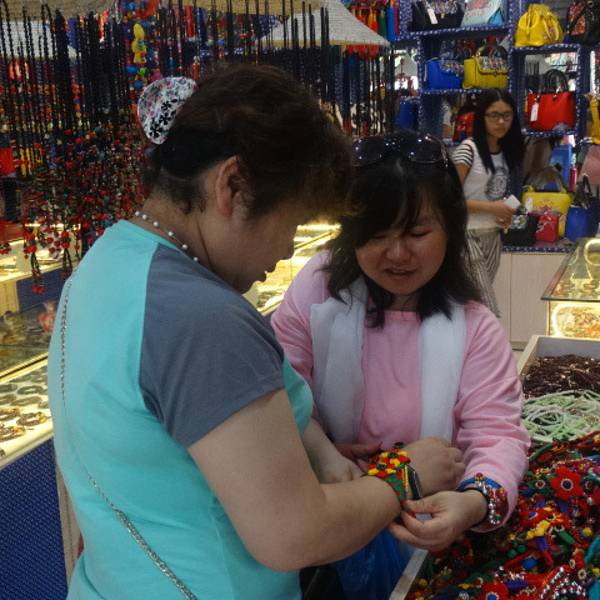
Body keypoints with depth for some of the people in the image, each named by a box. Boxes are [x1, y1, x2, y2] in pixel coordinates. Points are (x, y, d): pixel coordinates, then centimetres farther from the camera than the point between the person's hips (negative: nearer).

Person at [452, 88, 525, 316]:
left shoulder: (506, 152, 10)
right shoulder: (468, 149, -12)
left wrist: (505, 214, 3)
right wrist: (491, 208, -18)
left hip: (493, 236, 7)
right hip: (468, 236, -7)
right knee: (488, 312, -9)